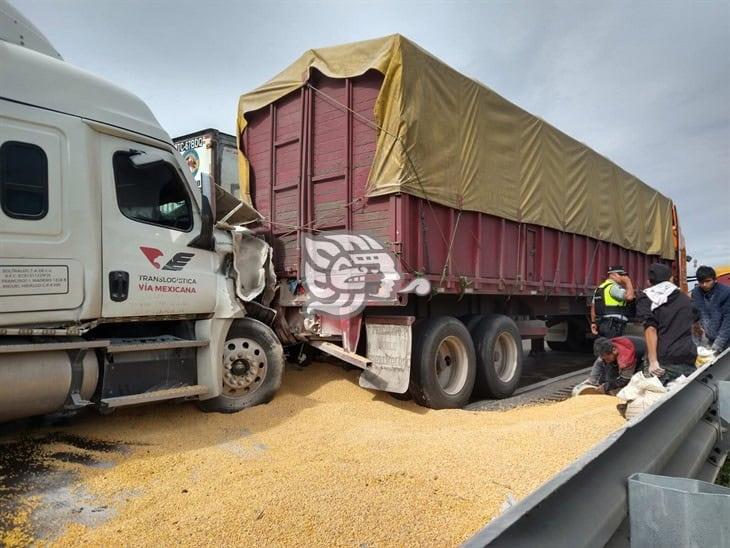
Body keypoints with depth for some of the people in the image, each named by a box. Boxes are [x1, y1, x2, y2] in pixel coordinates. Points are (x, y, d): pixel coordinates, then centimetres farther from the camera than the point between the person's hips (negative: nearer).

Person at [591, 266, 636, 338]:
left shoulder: (599, 288, 21)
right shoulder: (613, 287, -9)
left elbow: (593, 307, 22)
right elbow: (629, 296, -24)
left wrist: (593, 322, 24)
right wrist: (628, 281, -9)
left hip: (601, 324, 10)